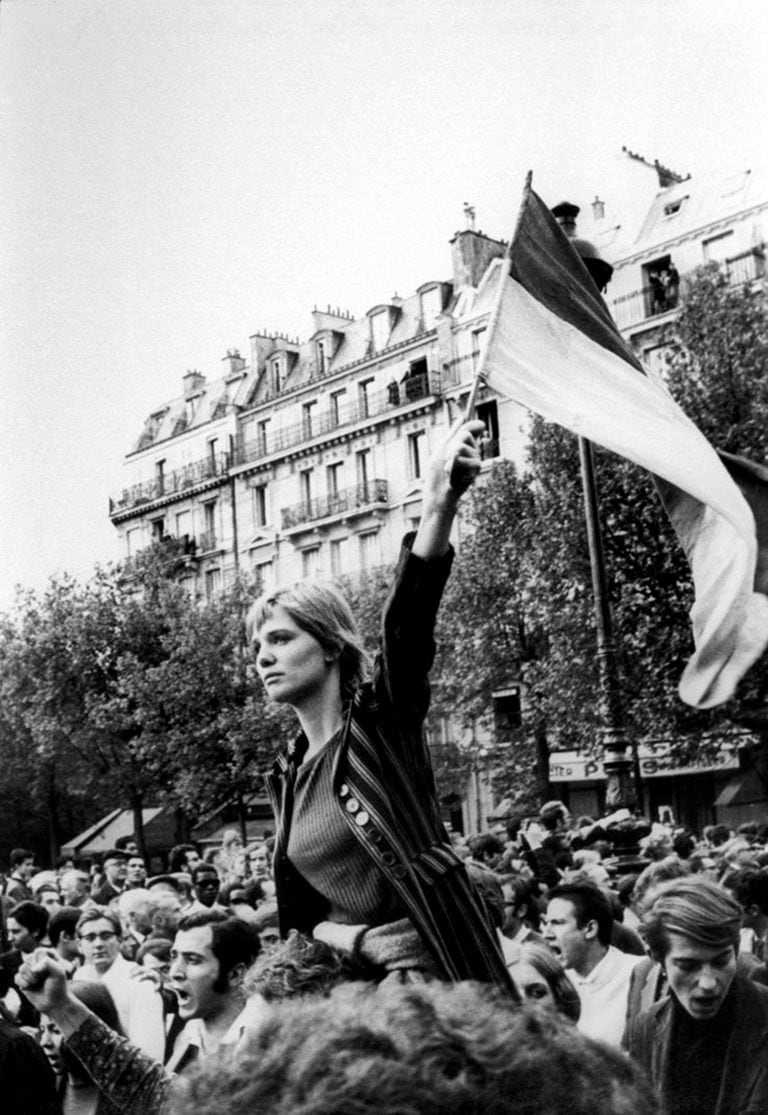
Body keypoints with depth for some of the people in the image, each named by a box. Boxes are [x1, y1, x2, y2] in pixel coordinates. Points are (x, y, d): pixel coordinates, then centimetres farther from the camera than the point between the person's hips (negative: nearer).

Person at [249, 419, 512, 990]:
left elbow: (408, 621, -25)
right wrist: (356, 937, -9)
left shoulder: (383, 718, -6)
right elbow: (301, 915, 14)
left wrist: (440, 506, -41)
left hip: (441, 967, -5)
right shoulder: (287, 777, 11)